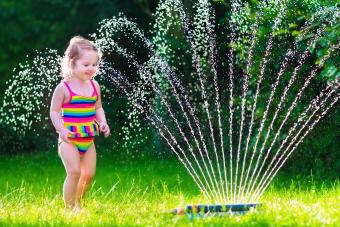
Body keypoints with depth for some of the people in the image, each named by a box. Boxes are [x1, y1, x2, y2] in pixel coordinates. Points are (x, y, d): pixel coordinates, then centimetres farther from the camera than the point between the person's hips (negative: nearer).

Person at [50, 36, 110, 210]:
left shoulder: (94, 86, 6)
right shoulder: (64, 88, -9)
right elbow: (54, 111, -6)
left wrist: (103, 123, 1)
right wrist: (62, 130, -19)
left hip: (88, 139, 5)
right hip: (69, 139, -5)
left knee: (89, 174, 7)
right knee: (74, 172, -16)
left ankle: (77, 202, 28)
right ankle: (69, 207, -5)